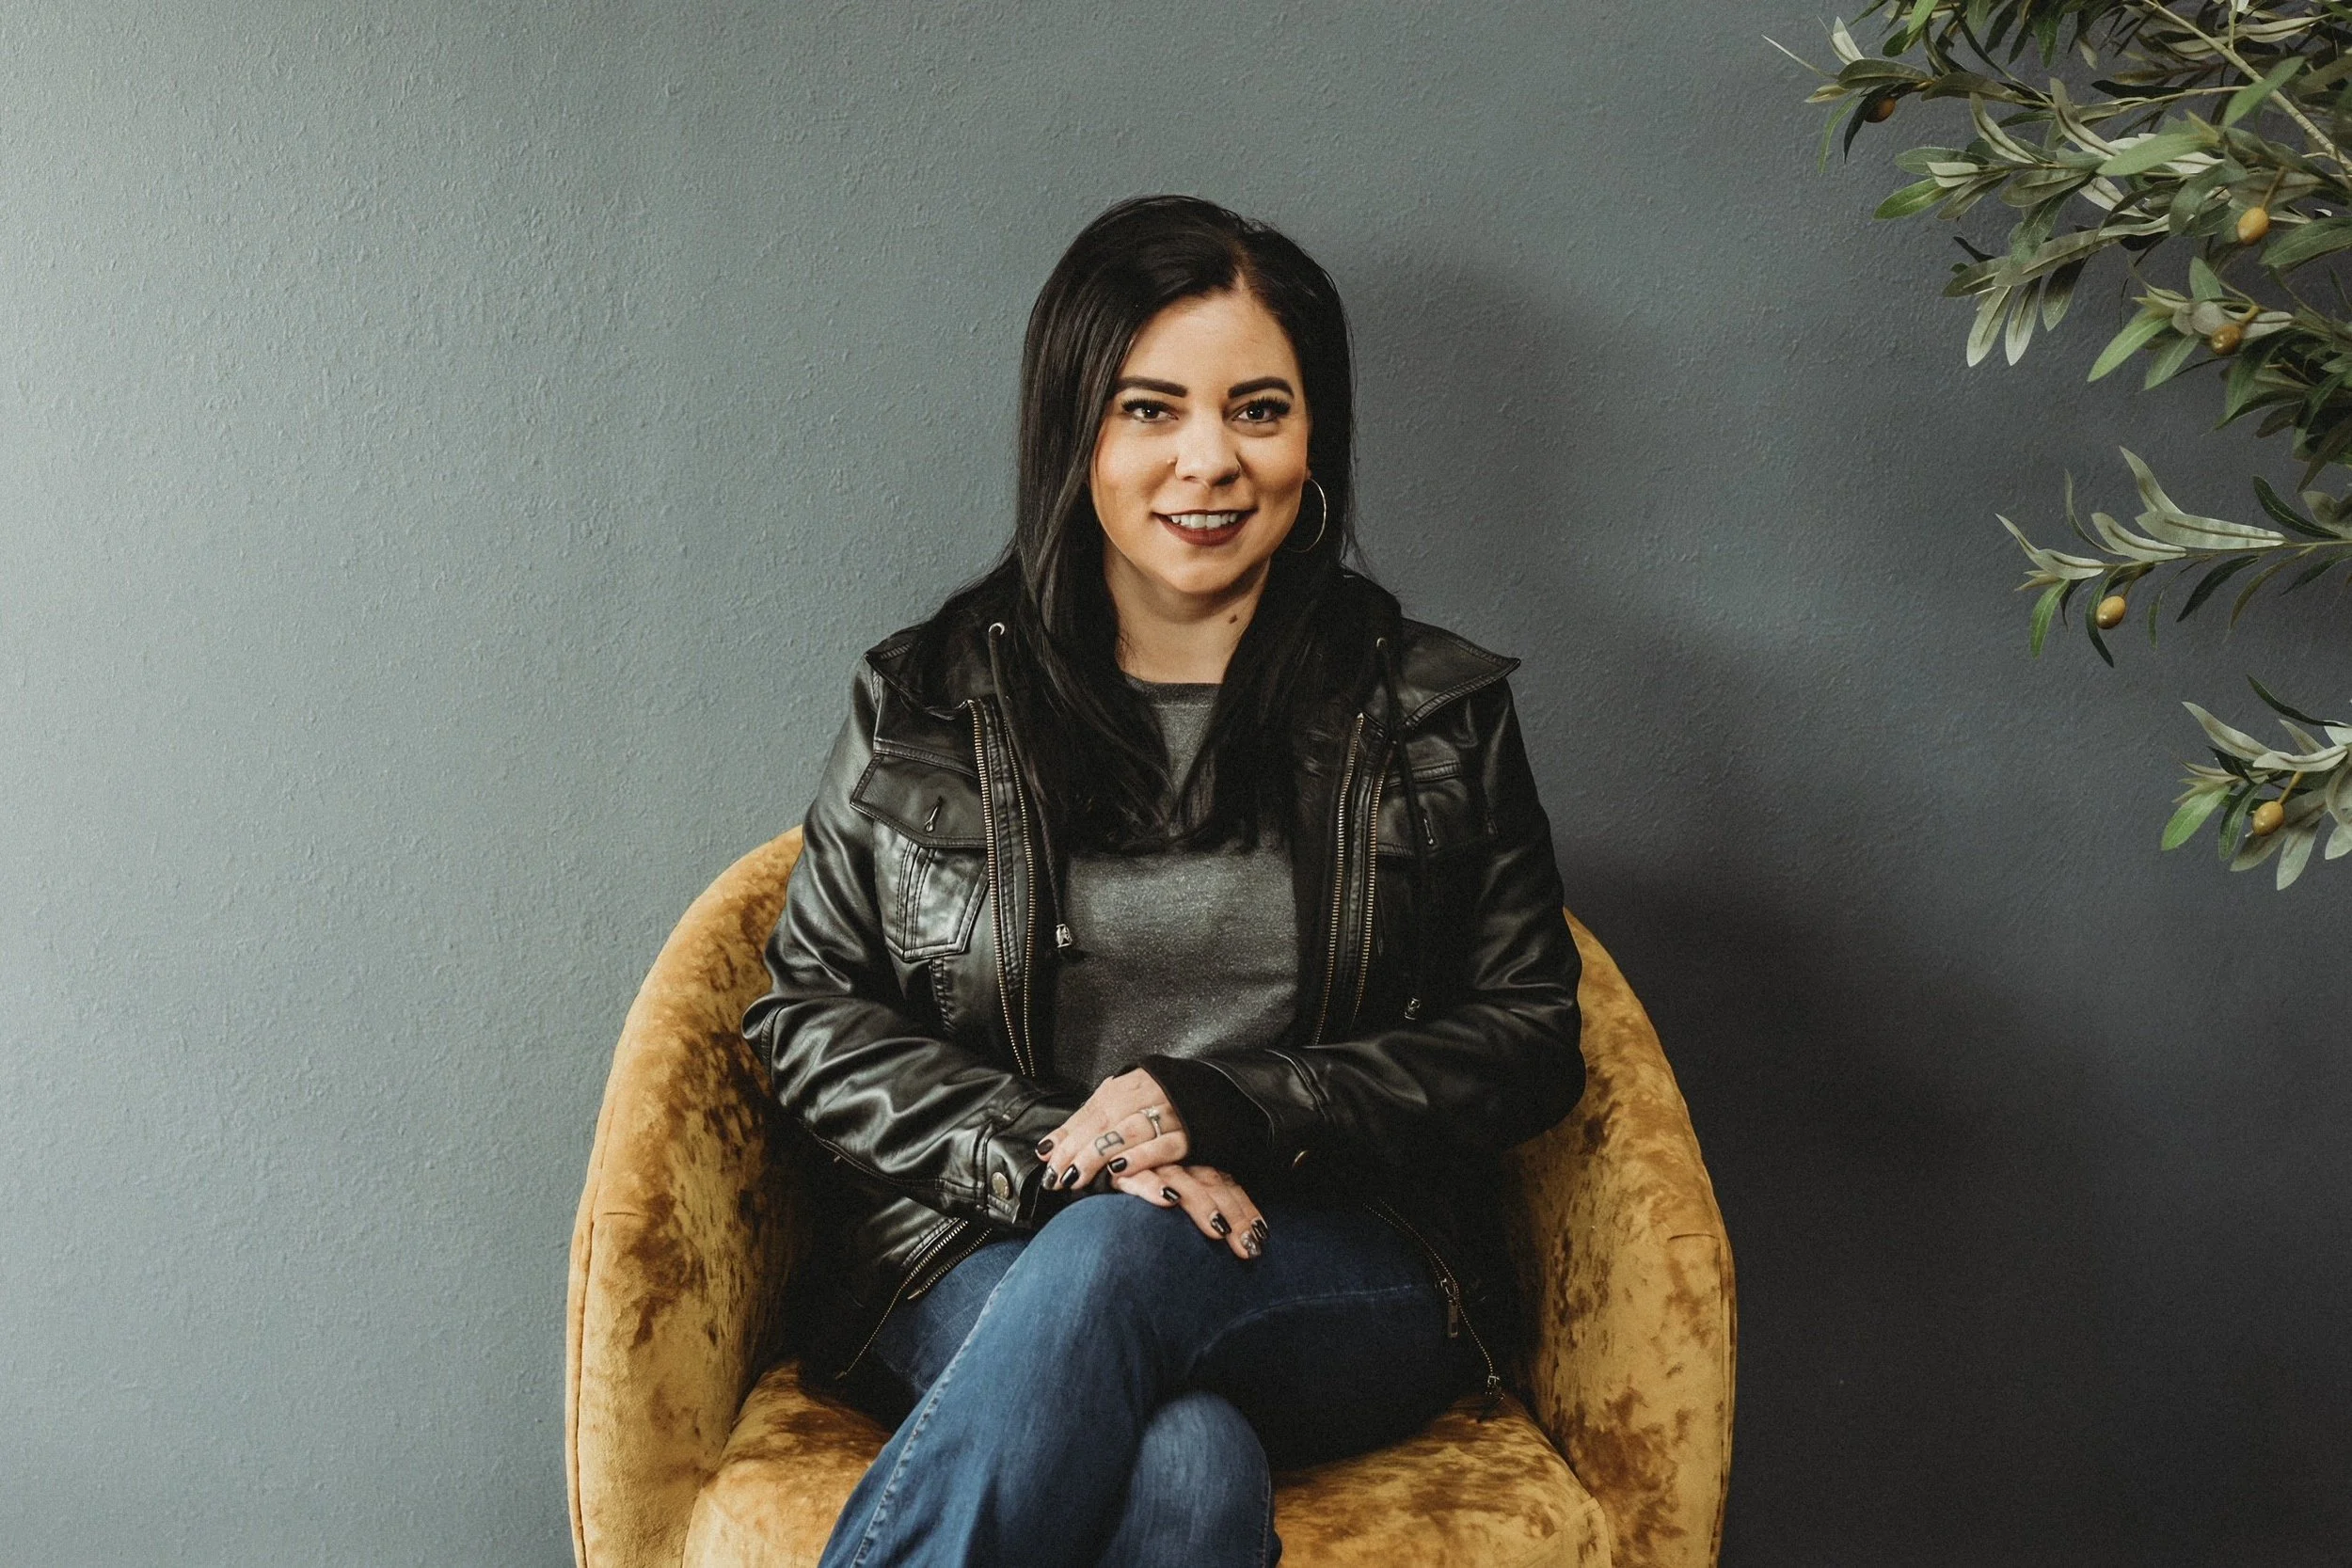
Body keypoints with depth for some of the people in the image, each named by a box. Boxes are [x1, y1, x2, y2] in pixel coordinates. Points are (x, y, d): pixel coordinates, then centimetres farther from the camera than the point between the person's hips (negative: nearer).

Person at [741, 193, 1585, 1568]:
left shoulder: (1440, 716, 8)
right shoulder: (923, 707, 9)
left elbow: (1529, 1040, 5)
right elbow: (810, 1016, 8)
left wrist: (1222, 1112, -11)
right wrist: (1052, 1151, -11)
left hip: (1349, 1286, 1)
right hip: (980, 1263, 0)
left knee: (1114, 1262, -36)